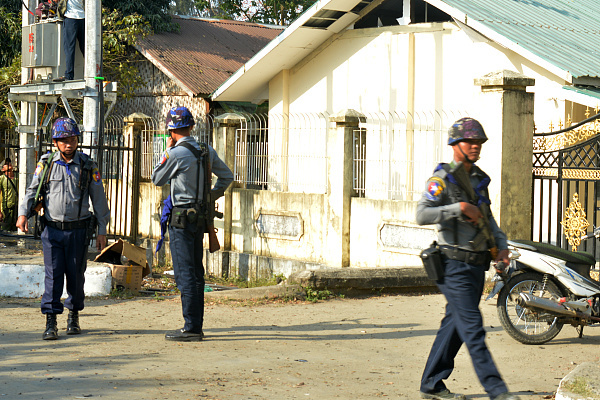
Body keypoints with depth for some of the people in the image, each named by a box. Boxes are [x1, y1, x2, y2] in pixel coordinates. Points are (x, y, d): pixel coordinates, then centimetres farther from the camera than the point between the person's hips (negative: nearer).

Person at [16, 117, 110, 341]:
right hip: (52, 230, 0)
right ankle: (51, 323, -3)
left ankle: (74, 315, 27)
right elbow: (32, 191, 6)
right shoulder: (46, 164, 3)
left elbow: (99, 199, 6)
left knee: (75, 275, 7)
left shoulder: (87, 166, 2)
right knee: (53, 275, -5)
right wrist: (23, 213, -12)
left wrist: (102, 231, 4)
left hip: (78, 230, 0)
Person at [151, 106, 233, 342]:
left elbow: (156, 180, 0)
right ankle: (197, 325, 17)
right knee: (196, 271, 13)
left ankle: (191, 328, -8)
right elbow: (227, 176, 16)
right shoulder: (207, 151, 6)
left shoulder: (176, 154, -14)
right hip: (200, 216, 7)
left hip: (182, 218, -7)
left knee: (185, 273, -6)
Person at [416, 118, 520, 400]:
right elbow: (422, 215, -22)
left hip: (477, 264, 8)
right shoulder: (442, 179, -9)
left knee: (454, 324, 11)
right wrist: (461, 208, -24)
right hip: (455, 265, -8)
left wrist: (501, 245, 13)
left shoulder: (480, 179, 15)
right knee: (472, 328, -10)